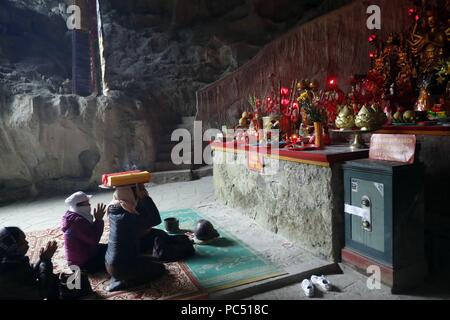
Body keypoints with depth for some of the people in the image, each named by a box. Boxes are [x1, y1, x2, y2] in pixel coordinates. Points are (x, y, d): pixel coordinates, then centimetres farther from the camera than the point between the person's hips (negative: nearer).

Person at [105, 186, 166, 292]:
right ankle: (123, 282, -2)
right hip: (121, 266, -8)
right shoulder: (129, 215, -24)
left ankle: (119, 278, 11)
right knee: (160, 268, 9)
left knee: (151, 260, 27)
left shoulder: (113, 209, -2)